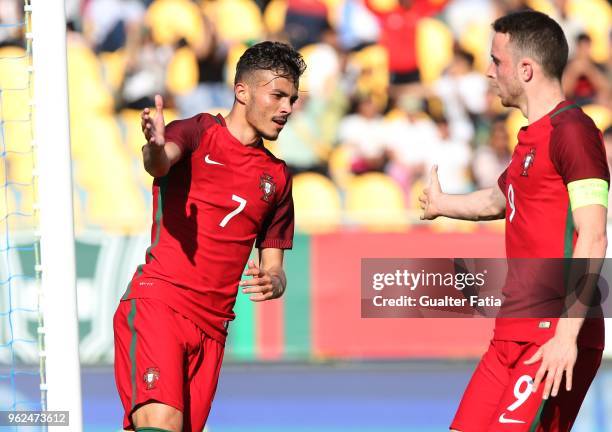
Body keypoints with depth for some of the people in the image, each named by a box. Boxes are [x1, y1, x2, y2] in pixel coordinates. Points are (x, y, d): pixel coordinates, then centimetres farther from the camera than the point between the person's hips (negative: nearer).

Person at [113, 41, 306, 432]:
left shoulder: (277, 177, 18)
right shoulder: (198, 134, 2)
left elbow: (273, 267, 20)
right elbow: (160, 164, -21)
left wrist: (273, 282, -5)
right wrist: (155, 148, -46)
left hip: (212, 326, 6)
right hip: (157, 303, -6)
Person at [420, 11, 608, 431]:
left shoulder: (571, 131, -12)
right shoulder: (532, 137, 17)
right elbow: (500, 199, 40)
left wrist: (567, 335, -25)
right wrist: (441, 204, 59)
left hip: (553, 338, -9)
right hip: (513, 334, 9)